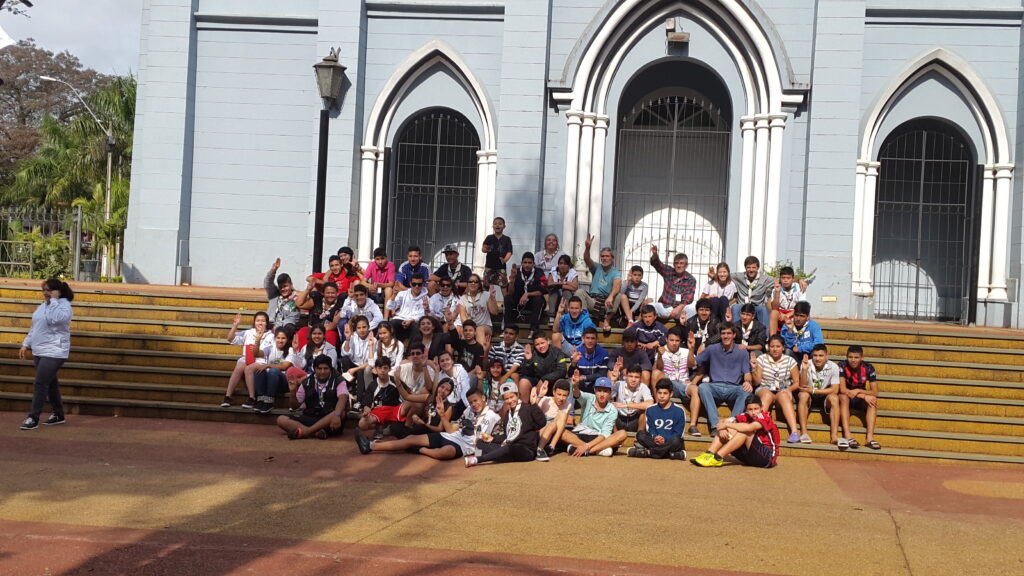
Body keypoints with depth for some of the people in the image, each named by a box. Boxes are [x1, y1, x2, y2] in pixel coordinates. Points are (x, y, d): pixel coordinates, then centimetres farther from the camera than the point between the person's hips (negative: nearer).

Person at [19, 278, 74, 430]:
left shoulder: (64, 305, -12)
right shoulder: (44, 305, 14)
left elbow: (54, 319, -32)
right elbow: (34, 327, 19)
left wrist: (53, 300, -22)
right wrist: (26, 345, 15)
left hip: (54, 352, -8)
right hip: (39, 351, 8)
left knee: (40, 384, -11)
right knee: (50, 383, 14)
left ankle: (33, 418, -7)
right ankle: (58, 414, 23)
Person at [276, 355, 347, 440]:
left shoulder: (338, 382, -1)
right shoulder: (306, 383, 8)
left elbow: (342, 399, -21)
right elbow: (294, 406, 12)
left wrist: (336, 416, -41)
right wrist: (293, 392, -9)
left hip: (329, 422, -3)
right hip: (309, 418, 3)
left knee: (341, 413, -36)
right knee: (281, 420, -16)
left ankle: (304, 431, -39)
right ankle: (316, 432, -34)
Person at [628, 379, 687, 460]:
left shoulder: (678, 411, -3)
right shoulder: (650, 409, 7)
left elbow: (678, 433, -6)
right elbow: (651, 429, 2)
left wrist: (665, 439, -24)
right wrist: (655, 438, -21)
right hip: (655, 441, 2)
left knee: (675, 440, -37)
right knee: (640, 434, -24)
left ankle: (648, 452, -27)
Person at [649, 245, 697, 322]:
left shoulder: (691, 280, 1)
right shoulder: (669, 272, 9)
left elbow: (688, 299, -9)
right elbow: (656, 264, -4)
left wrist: (678, 309, -25)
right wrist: (655, 254, -27)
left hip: (680, 308, -1)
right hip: (664, 306, 1)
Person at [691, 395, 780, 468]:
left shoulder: (765, 417, -15)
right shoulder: (746, 416, 3)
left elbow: (749, 427, -35)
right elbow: (726, 423, -4)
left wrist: (727, 424, -26)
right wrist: (722, 429, -28)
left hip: (768, 457, -6)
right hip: (750, 456, 7)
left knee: (746, 431, -27)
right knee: (726, 430, -4)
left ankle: (717, 458, -30)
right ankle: (709, 454, -23)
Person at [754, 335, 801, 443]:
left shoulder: (790, 361, 5)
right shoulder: (762, 359, 5)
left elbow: (797, 382, 5)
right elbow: (757, 382, 3)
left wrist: (789, 389, -15)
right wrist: (755, 369, -13)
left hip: (783, 392, 0)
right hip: (764, 390, 0)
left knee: (783, 396, -35)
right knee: (767, 395, -36)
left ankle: (794, 431, -47)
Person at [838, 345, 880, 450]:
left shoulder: (868, 368, -13)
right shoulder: (842, 366, -19)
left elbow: (875, 392, -14)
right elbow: (842, 389, -26)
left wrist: (858, 391, -28)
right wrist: (864, 396, -29)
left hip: (860, 401, 2)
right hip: (846, 398, -2)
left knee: (873, 400, -26)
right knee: (844, 397, -34)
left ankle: (870, 437, -36)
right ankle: (848, 436, -42)